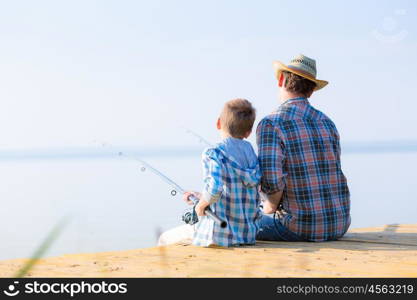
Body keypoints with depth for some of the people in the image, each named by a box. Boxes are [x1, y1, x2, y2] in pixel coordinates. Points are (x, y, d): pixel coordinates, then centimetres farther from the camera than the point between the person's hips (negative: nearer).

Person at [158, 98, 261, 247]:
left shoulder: (213, 153, -15)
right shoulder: (250, 152, 6)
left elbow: (215, 189, -31)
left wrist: (201, 205, -12)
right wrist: (202, 196, 17)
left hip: (220, 235, -7)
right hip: (249, 234, 7)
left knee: (165, 239, 17)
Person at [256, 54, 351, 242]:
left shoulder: (271, 124, -12)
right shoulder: (327, 122, 10)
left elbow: (272, 182, -23)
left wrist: (270, 207, -1)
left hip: (302, 229, -6)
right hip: (339, 226, 6)